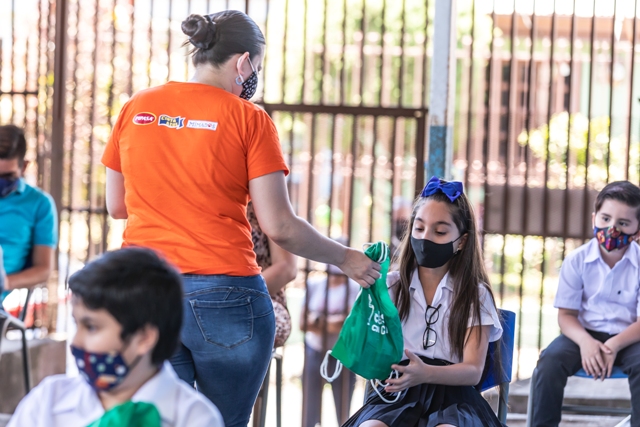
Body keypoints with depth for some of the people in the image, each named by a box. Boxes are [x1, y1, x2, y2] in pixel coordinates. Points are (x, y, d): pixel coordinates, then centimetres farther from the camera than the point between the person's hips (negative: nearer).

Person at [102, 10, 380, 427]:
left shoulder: (135, 109, 7)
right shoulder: (248, 118, -4)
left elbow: (117, 206, 16)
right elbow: (279, 227, -7)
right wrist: (345, 259, 6)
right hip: (224, 295, -3)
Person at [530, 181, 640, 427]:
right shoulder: (577, 261, -4)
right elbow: (566, 314, -3)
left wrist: (614, 345, -29)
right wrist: (585, 341, -25)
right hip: (586, 334, 1)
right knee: (551, 359, -27)